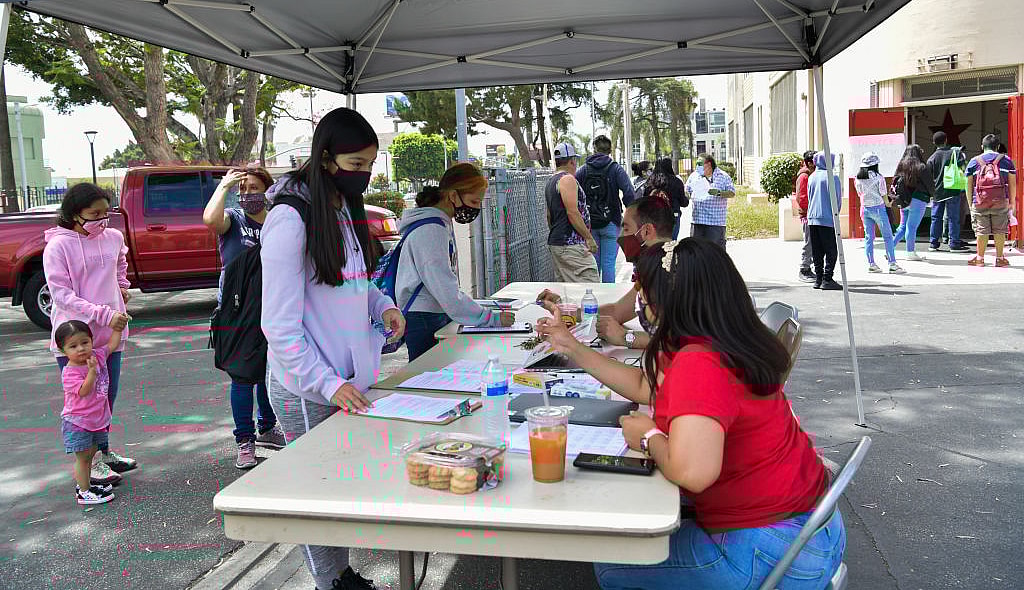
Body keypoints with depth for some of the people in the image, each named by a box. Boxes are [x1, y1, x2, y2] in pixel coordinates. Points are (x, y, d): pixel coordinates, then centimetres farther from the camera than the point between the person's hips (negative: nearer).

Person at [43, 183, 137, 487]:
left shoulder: (114, 237, 4)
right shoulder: (58, 246, -12)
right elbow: (61, 295, -16)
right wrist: (104, 314, -23)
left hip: (110, 334, 6)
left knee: (108, 396, 15)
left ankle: (103, 452, 32)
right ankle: (91, 462, 14)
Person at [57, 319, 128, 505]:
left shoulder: (97, 356, -1)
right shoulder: (69, 373, -21)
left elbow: (111, 345, 15)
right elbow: (83, 391, -30)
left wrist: (118, 328, 13)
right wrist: (92, 371, -37)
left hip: (97, 420, 7)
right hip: (77, 423, -7)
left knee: (90, 455, 19)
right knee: (82, 458, 0)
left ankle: (85, 484, 33)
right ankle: (83, 492, 9)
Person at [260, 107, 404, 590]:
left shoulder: (345, 208, 9)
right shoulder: (290, 220, -17)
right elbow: (280, 326, -19)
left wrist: (381, 305, 2)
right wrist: (327, 384, -23)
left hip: (347, 377, 8)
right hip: (307, 388, -8)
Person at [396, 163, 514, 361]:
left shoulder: (443, 223, 13)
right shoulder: (430, 230, -18)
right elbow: (446, 291, -23)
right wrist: (490, 319, -20)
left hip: (439, 315, 9)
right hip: (423, 321, -9)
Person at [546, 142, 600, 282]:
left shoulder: (550, 182, 19)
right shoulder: (568, 179, -10)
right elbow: (573, 213, -18)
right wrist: (589, 238, -14)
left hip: (554, 243, 10)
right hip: (571, 244, -10)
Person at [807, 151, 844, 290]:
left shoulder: (811, 177, 10)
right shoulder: (832, 177, -8)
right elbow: (838, 199, -3)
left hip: (812, 218, 6)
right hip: (827, 219, -6)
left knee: (817, 251, 10)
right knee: (831, 251, -2)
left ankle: (818, 278, 12)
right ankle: (827, 279, -6)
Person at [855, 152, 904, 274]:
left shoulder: (858, 179, 1)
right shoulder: (878, 177, -12)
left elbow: (860, 194, 8)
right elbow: (884, 194, -7)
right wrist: (887, 204, 10)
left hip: (865, 208, 5)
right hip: (878, 208, -5)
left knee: (868, 237, 9)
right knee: (887, 236, 1)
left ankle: (871, 264, 10)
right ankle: (892, 263, -1)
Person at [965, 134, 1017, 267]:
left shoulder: (974, 161, 8)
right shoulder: (1006, 160, 8)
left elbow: (969, 185, 6)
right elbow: (1012, 184, 7)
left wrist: (970, 204, 12)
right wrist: (1013, 203, 13)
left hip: (979, 203, 0)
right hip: (1001, 202, 0)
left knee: (981, 231, 4)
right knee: (1000, 231, 6)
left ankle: (980, 258, 9)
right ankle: (1000, 258, 10)